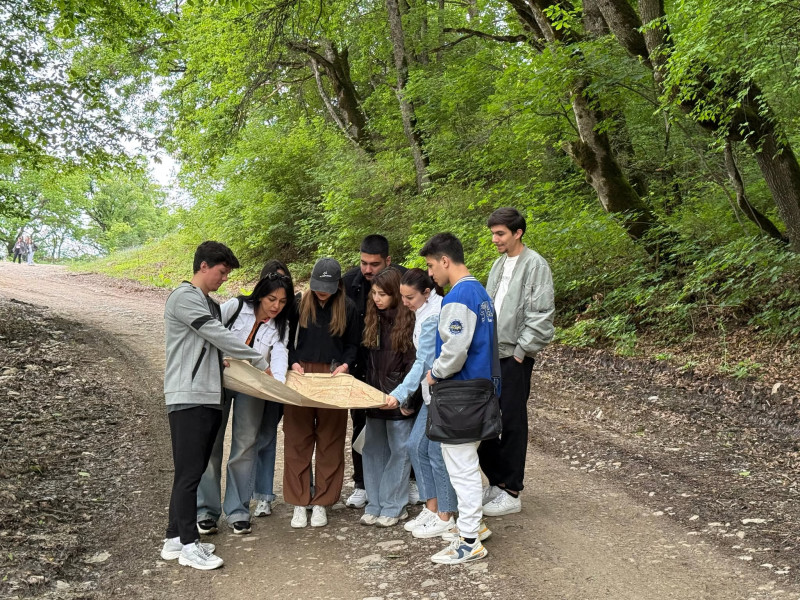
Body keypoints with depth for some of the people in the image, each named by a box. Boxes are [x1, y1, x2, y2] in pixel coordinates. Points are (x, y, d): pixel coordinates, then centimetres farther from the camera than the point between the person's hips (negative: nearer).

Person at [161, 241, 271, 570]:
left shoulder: (210, 304, 20)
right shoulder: (184, 297, -9)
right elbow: (219, 336, -13)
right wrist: (258, 360, -6)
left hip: (209, 397, 9)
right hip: (189, 398, -9)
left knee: (193, 471, 10)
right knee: (189, 471, -5)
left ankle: (176, 538, 17)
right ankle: (188, 544, 1)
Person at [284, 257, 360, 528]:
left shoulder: (347, 307, 3)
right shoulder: (299, 303, 1)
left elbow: (352, 344, 11)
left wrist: (346, 364, -7)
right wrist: (293, 363, -8)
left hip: (333, 379, 0)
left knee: (330, 441, 4)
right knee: (297, 440, 2)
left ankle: (321, 502, 16)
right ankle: (299, 503, 13)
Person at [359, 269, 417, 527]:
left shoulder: (409, 321, -10)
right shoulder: (373, 319, 8)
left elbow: (414, 364, -11)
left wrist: (403, 396, -18)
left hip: (399, 400, -6)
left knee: (399, 451, 3)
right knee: (373, 450, 11)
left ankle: (393, 507, 12)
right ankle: (374, 505, 20)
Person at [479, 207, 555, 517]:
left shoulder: (535, 265, -10)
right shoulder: (499, 264, 14)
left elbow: (541, 315, -14)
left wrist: (520, 352, -14)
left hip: (514, 357, -8)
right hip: (490, 353, 8)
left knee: (511, 424, -1)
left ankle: (511, 493, 9)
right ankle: (496, 482, 25)